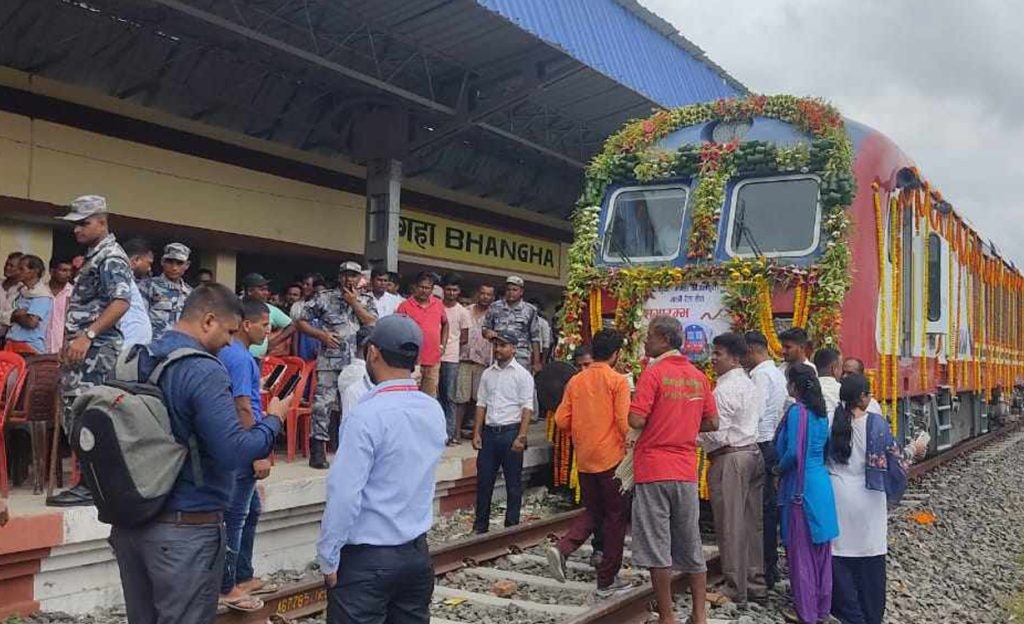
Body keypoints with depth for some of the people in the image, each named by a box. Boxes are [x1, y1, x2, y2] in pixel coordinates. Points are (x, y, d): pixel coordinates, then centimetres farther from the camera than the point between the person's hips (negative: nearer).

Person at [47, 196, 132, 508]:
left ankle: (89, 484, -6)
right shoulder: (94, 257, 21)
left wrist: (87, 335, -26)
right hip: (86, 350, 10)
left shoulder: (111, 257, -10)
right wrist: (73, 341, 22)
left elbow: (121, 302, -22)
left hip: (95, 349, -10)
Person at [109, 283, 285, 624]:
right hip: (186, 528, -8)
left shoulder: (136, 360, 6)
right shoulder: (204, 373, -20)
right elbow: (234, 453, -26)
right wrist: (274, 419, -10)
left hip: (131, 520, 8)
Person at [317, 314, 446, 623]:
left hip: (367, 559, -6)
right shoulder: (434, 411, 2)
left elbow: (344, 495, -18)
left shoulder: (367, 416, -19)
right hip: (417, 552, 7)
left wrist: (328, 557, -9)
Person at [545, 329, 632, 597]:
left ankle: (562, 548, -4)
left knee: (593, 512, 20)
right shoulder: (617, 381, -9)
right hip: (611, 457, -5)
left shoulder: (576, 381, 5)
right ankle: (607, 581, 13)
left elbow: (562, 420, 3)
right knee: (616, 516, 8)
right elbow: (624, 422, -16)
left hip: (584, 459, 5)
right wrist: (630, 448, -2)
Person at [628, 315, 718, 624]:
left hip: (653, 470, -5)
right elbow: (712, 423, 10)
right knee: (691, 545, 15)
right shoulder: (698, 376, 6)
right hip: (686, 471, 5)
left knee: (657, 547, 3)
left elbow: (637, 420, -18)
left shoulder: (654, 372, -11)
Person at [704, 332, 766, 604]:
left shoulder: (724, 389, -15)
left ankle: (736, 589, 7)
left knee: (730, 526, 0)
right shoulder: (751, 386, 13)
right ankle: (757, 584, 22)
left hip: (730, 458, -9)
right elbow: (756, 422, 16)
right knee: (752, 522, 14)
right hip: (754, 452, 9)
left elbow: (717, 433, -18)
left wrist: (696, 438, -3)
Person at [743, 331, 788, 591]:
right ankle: (771, 564, 22)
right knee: (770, 504, 14)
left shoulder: (761, 375, -14)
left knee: (762, 507, -4)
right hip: (774, 443, 10)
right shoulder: (777, 372, 16)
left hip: (761, 445, -10)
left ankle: (766, 568, 2)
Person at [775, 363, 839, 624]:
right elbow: (823, 448, 15)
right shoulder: (820, 411, 9)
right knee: (821, 549, 15)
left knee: (801, 550, 3)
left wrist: (779, 470, -4)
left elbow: (793, 453, -22)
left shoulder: (797, 411, -15)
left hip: (801, 488, -8)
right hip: (822, 484, 8)